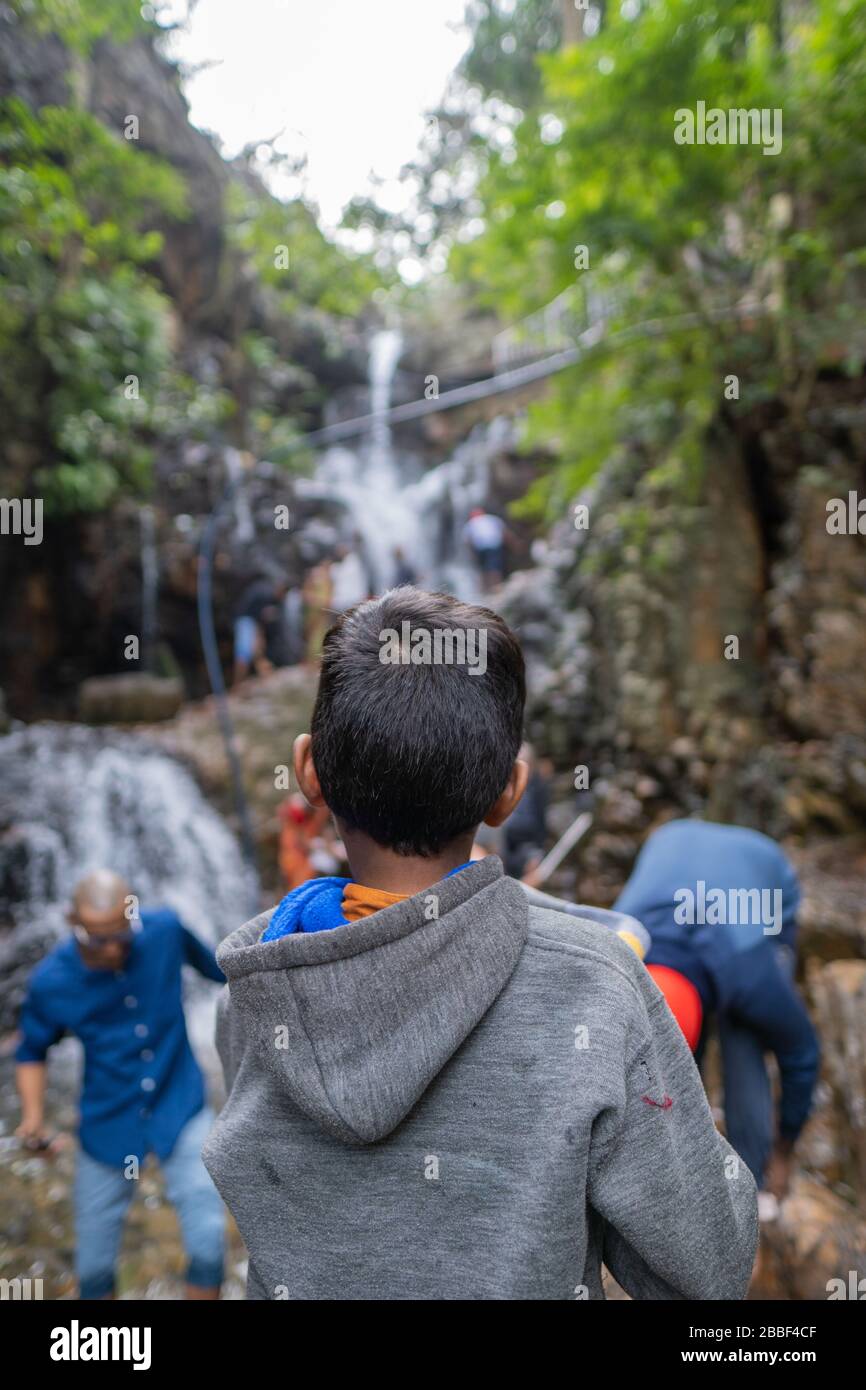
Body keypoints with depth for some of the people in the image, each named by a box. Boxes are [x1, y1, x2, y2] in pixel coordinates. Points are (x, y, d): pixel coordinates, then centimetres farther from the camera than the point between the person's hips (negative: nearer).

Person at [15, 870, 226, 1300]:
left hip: (180, 1109, 0)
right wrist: (33, 1115, -12)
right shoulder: (49, 982, -17)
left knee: (208, 1240, -9)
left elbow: (208, 962, 4)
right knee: (93, 1264, 12)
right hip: (108, 1127, 1)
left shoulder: (166, 929, -18)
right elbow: (32, 1052, 2)